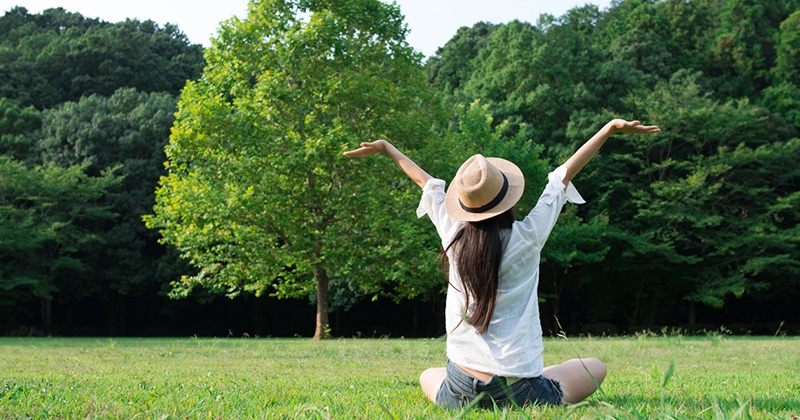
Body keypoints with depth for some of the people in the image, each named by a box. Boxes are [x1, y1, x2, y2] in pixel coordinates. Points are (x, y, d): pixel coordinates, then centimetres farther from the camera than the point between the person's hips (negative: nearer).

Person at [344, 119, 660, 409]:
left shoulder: (453, 236, -3)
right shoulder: (526, 238, -11)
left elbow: (429, 184, 15)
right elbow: (565, 174, -2)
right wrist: (611, 128, 4)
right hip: (518, 393, -3)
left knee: (428, 376, 37)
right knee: (596, 368, 20)